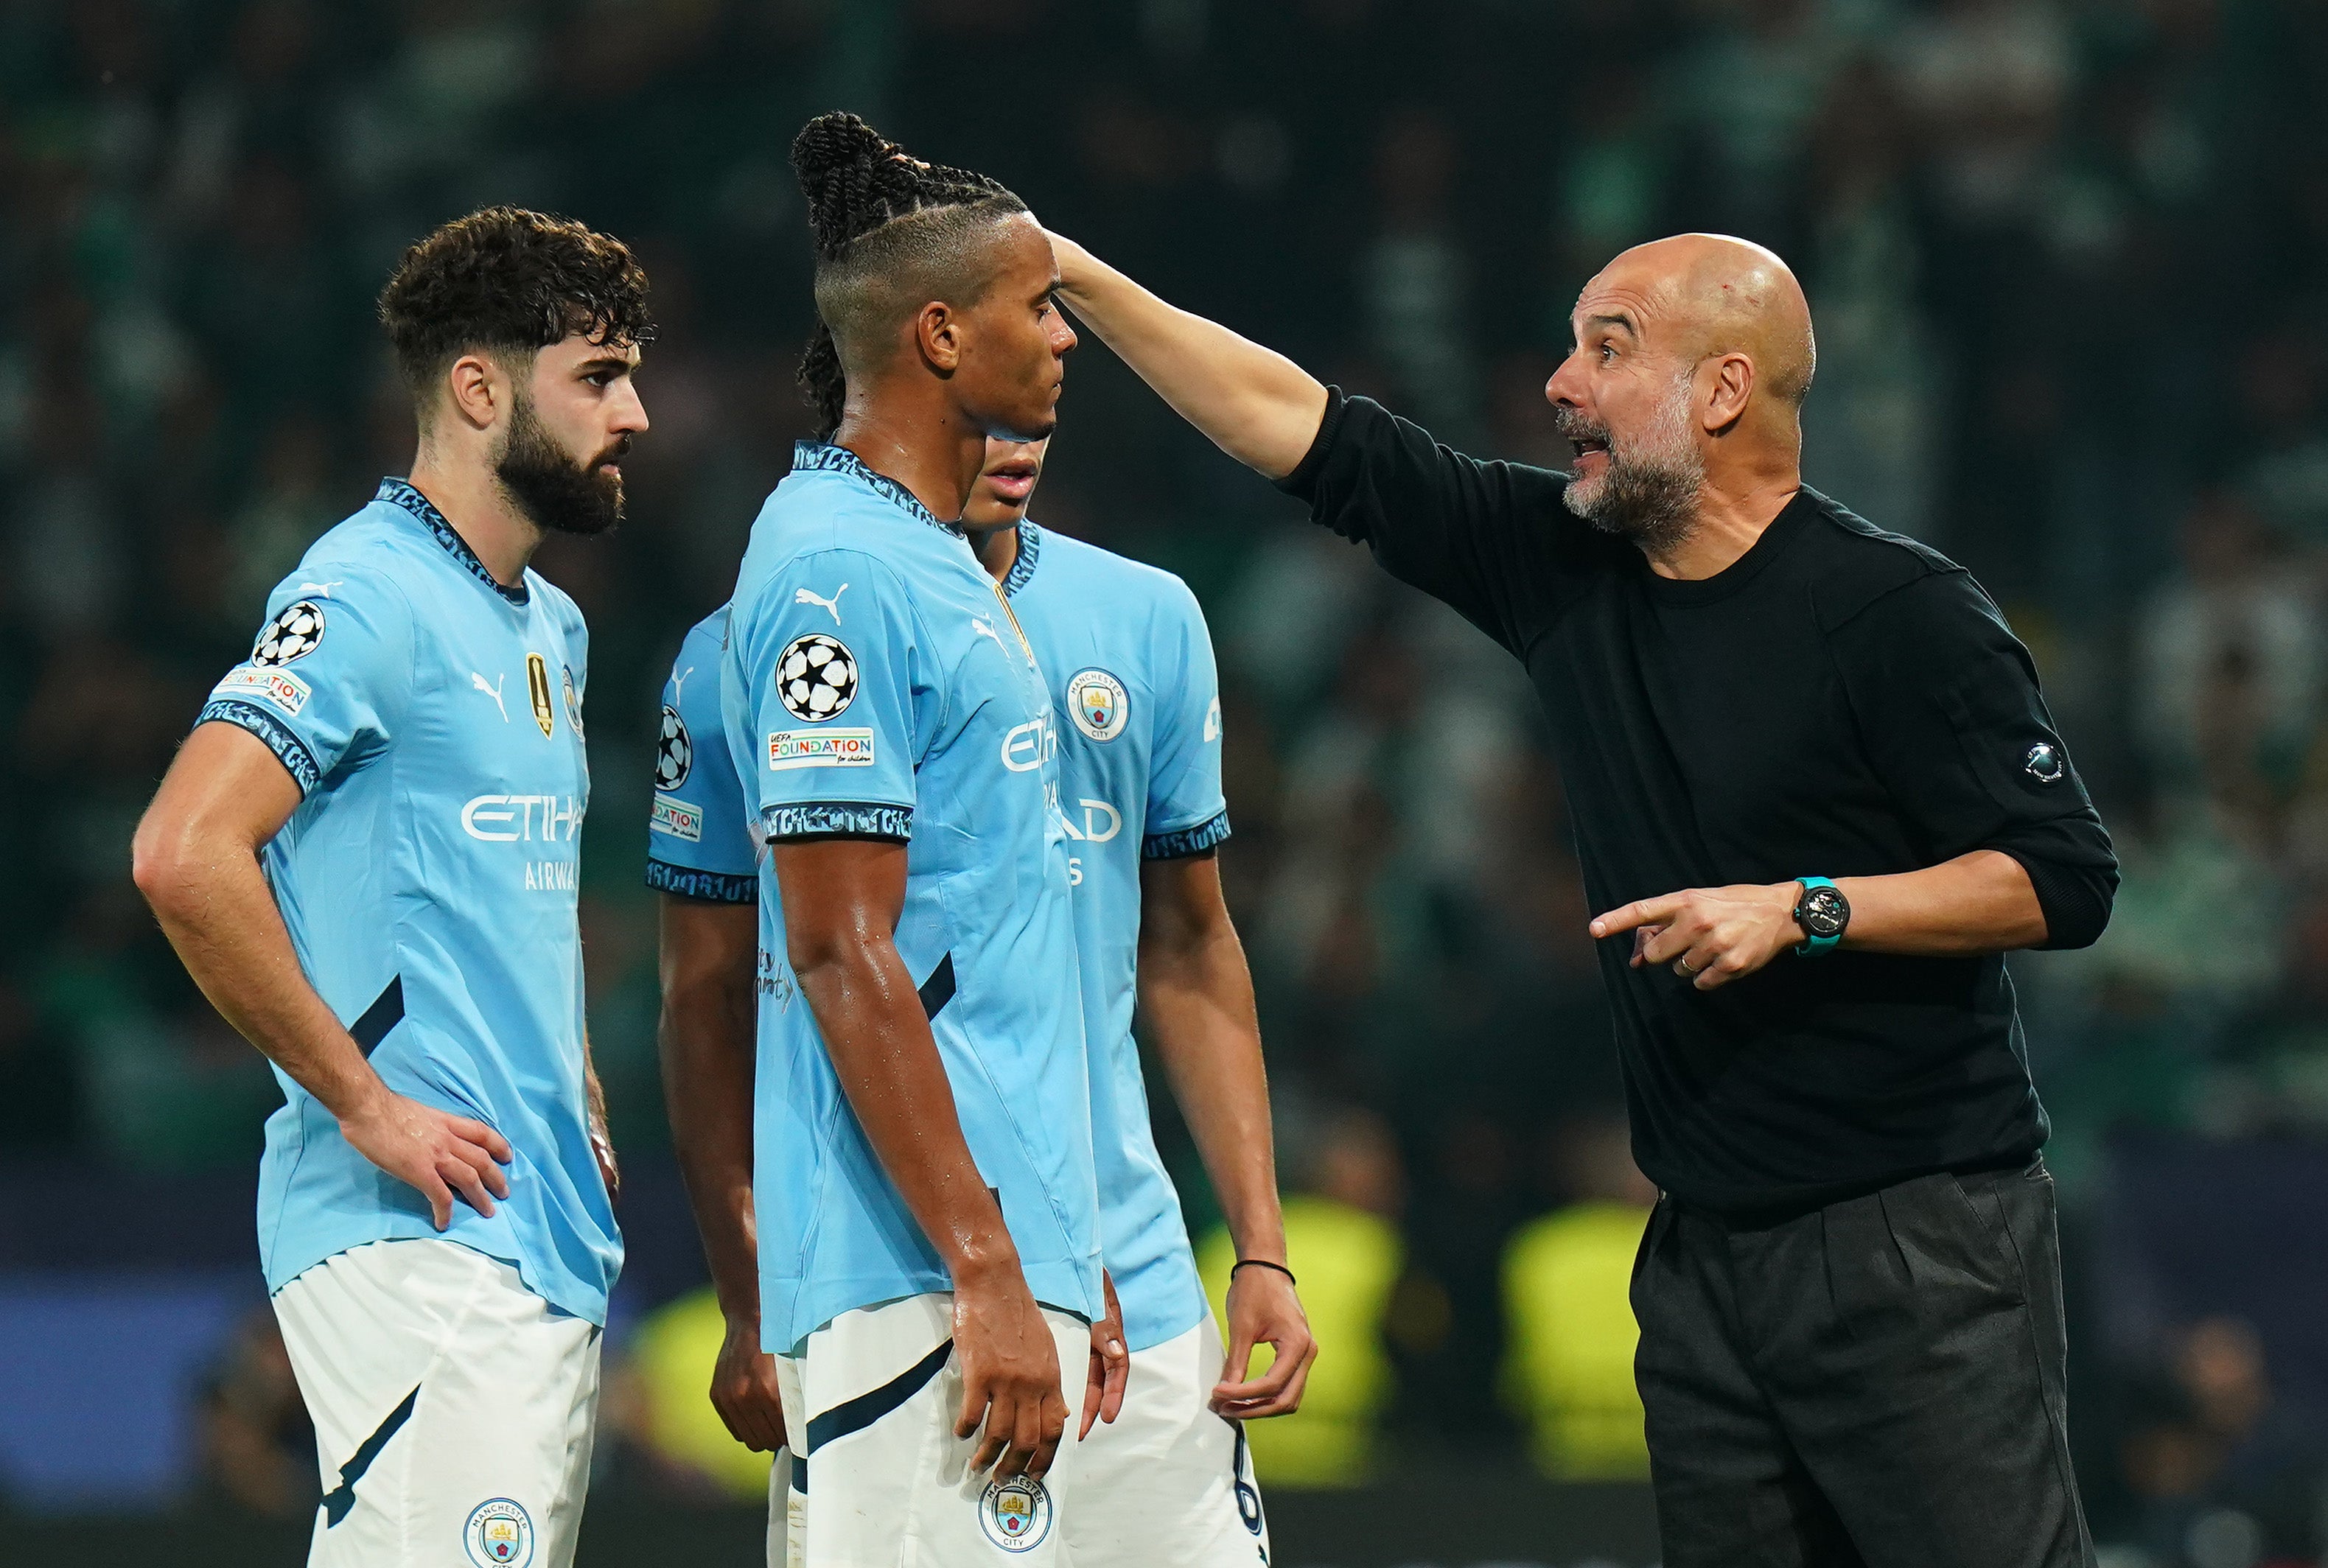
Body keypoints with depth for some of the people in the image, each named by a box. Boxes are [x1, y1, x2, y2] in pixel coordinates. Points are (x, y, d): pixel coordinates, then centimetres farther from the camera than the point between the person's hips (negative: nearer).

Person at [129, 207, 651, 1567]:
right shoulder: (369, 599, -11)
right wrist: (366, 1107, -18)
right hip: (417, 1242, -9)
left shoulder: (551, 630, 19)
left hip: (553, 1241, 9)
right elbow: (187, 854, -22)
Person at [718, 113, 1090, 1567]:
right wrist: (989, 1276, -21)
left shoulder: (940, 565, 19)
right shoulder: (840, 572, -12)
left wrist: (1060, 1262, 22)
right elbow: (841, 955, -18)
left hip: (1002, 1242, 10)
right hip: (920, 1268, -10)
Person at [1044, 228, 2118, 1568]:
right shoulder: (1568, 572, 10)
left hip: (1918, 1241, -6)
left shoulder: (1900, 613, -9)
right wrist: (1076, 278, 10)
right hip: (1707, 1246, 6)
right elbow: (1302, 429, 13)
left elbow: (2066, 879, -11)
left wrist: (1804, 911, -18)